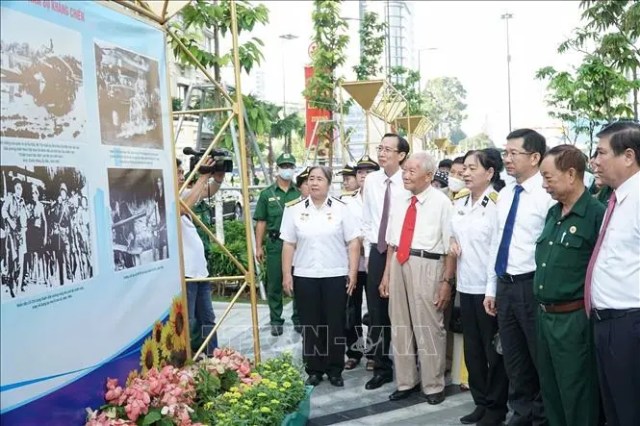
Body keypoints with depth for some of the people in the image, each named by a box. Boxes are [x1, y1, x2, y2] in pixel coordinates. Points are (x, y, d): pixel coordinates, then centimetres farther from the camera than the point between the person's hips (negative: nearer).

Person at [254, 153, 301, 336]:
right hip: (275, 243, 0)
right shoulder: (267, 194, 5)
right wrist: (258, 246, 0)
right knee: (275, 284, 5)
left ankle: (298, 319, 18)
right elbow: (261, 222, 5)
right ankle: (276, 321, 16)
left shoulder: (300, 193, 5)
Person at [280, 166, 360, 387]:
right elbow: (288, 245, 5)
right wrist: (286, 274, 0)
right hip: (305, 276, 1)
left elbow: (353, 242, -1)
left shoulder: (341, 208, 0)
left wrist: (352, 272, -7)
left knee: (335, 324, 6)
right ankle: (314, 370, 20)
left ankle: (335, 370, 19)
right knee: (310, 325, 8)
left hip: (336, 276, -1)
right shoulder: (295, 209, 4)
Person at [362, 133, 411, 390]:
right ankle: (381, 367, 24)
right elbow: (367, 220, 10)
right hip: (377, 253, 4)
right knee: (377, 313, 9)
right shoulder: (371, 180, 4)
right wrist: (370, 250, 8)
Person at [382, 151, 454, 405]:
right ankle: (405, 381, 30)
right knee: (400, 325, 14)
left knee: (428, 326, 5)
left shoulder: (441, 202, -7)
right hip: (398, 264, 6)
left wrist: (446, 281, -11)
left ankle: (433, 385, 22)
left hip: (427, 266, -6)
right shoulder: (399, 203, 11)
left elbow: (450, 247, -8)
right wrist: (386, 274, 14)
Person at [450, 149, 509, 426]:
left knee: (494, 349, 6)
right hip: (466, 285, 7)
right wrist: (452, 243, 3)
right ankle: (480, 402, 29)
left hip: (490, 287, -7)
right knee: (472, 348, 15)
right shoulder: (458, 203, 9)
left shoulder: (498, 204, -13)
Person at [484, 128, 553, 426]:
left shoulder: (547, 195, -13)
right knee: (513, 358, 17)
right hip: (504, 285, 7)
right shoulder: (505, 194, 10)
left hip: (533, 286, -7)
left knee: (541, 358, 9)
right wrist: (491, 288, 14)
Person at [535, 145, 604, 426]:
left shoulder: (597, 214, -16)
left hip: (574, 319, -8)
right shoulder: (553, 213, 10)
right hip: (544, 316, 8)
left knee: (577, 399, 6)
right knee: (550, 394, 20)